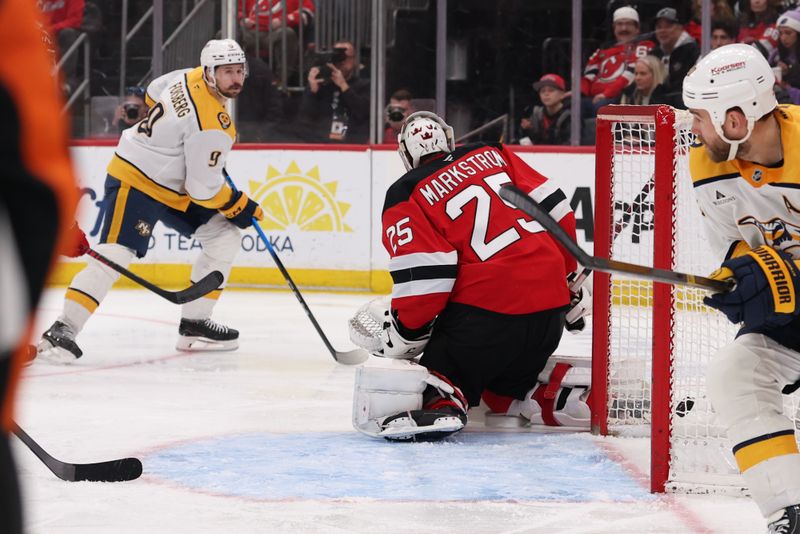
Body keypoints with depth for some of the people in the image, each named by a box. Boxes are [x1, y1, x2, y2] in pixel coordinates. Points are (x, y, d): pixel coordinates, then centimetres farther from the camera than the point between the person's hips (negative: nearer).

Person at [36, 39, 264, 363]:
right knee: (117, 254, -24)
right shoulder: (211, 126, -26)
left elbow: (154, 92, 21)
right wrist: (239, 206, -7)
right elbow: (203, 188, -23)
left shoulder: (192, 77, 1)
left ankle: (194, 324, 11)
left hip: (173, 189, 11)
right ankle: (62, 330, -26)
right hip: (134, 183, -11)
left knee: (225, 236, 9)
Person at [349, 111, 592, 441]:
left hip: (486, 310, -6)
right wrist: (566, 277, 23)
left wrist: (402, 335, 1)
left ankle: (439, 405, -30)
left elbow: (422, 277, -11)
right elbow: (555, 209, 12)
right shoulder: (491, 155, 14)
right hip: (551, 305, 6)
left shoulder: (406, 196, 0)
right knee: (506, 385, 27)